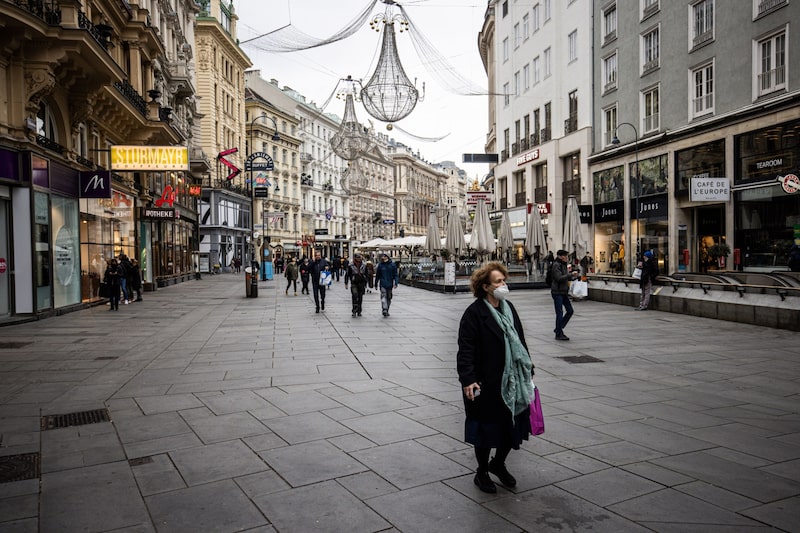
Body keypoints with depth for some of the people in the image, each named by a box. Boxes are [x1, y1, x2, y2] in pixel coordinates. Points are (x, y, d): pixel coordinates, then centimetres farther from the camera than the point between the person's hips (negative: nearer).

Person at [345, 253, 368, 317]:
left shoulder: (364, 265, 3)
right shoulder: (350, 265, -5)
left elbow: (366, 274, 14)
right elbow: (347, 274, 2)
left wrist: (365, 283, 15)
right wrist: (346, 283, 0)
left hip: (361, 283, 3)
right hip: (354, 283, -3)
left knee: (360, 297, 7)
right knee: (355, 295, -19)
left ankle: (359, 311, 18)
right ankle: (354, 311, -16)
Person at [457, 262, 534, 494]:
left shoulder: (508, 308, 8)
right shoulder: (474, 313, -15)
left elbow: (520, 341, 17)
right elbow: (465, 349, -19)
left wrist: (527, 368, 18)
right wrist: (467, 379, -26)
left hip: (512, 382, 7)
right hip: (486, 384, -7)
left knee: (512, 426, 15)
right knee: (486, 429, 9)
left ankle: (498, 464, 40)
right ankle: (482, 473, 31)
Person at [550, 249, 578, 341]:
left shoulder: (564, 265, 13)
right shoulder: (556, 265, -13)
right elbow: (559, 278, -22)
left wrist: (573, 277, 3)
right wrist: (570, 274, -20)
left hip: (564, 292, 9)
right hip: (557, 292, -9)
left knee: (570, 311, 9)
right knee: (560, 313, -4)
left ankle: (558, 329, 21)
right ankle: (558, 334, 5)